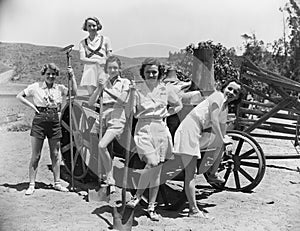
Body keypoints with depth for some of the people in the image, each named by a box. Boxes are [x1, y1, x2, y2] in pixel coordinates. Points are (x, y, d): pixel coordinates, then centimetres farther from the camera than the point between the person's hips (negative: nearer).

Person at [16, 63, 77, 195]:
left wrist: (72, 77, -6)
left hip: (54, 122, 3)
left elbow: (74, 92, -5)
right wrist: (32, 106, -4)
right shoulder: (36, 87, -1)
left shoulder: (59, 88, 6)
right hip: (39, 121, -2)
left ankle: (57, 183, 20)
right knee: (36, 156, 1)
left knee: (55, 155, 9)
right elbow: (19, 96, 5)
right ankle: (31, 185, 10)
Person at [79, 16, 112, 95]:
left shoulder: (105, 39, 13)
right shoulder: (83, 43, 15)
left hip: (103, 71, -1)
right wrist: (97, 61, -13)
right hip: (89, 71, 1)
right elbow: (82, 59, 1)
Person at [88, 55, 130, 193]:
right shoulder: (103, 82, 15)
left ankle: (109, 180, -10)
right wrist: (99, 88, -9)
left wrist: (107, 87, -13)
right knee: (101, 147, -1)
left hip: (117, 117, -4)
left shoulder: (124, 82, 8)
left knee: (102, 145, -23)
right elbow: (91, 103, 5)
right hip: (104, 116, 4)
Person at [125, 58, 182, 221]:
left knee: (157, 170, 6)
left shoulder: (165, 90, 5)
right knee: (152, 162, -22)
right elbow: (132, 113, -4)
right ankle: (138, 195, 2)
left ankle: (151, 207, 17)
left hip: (161, 129, 3)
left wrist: (166, 113, 8)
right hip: (143, 129, -3)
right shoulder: (137, 90, -2)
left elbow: (178, 105, 20)